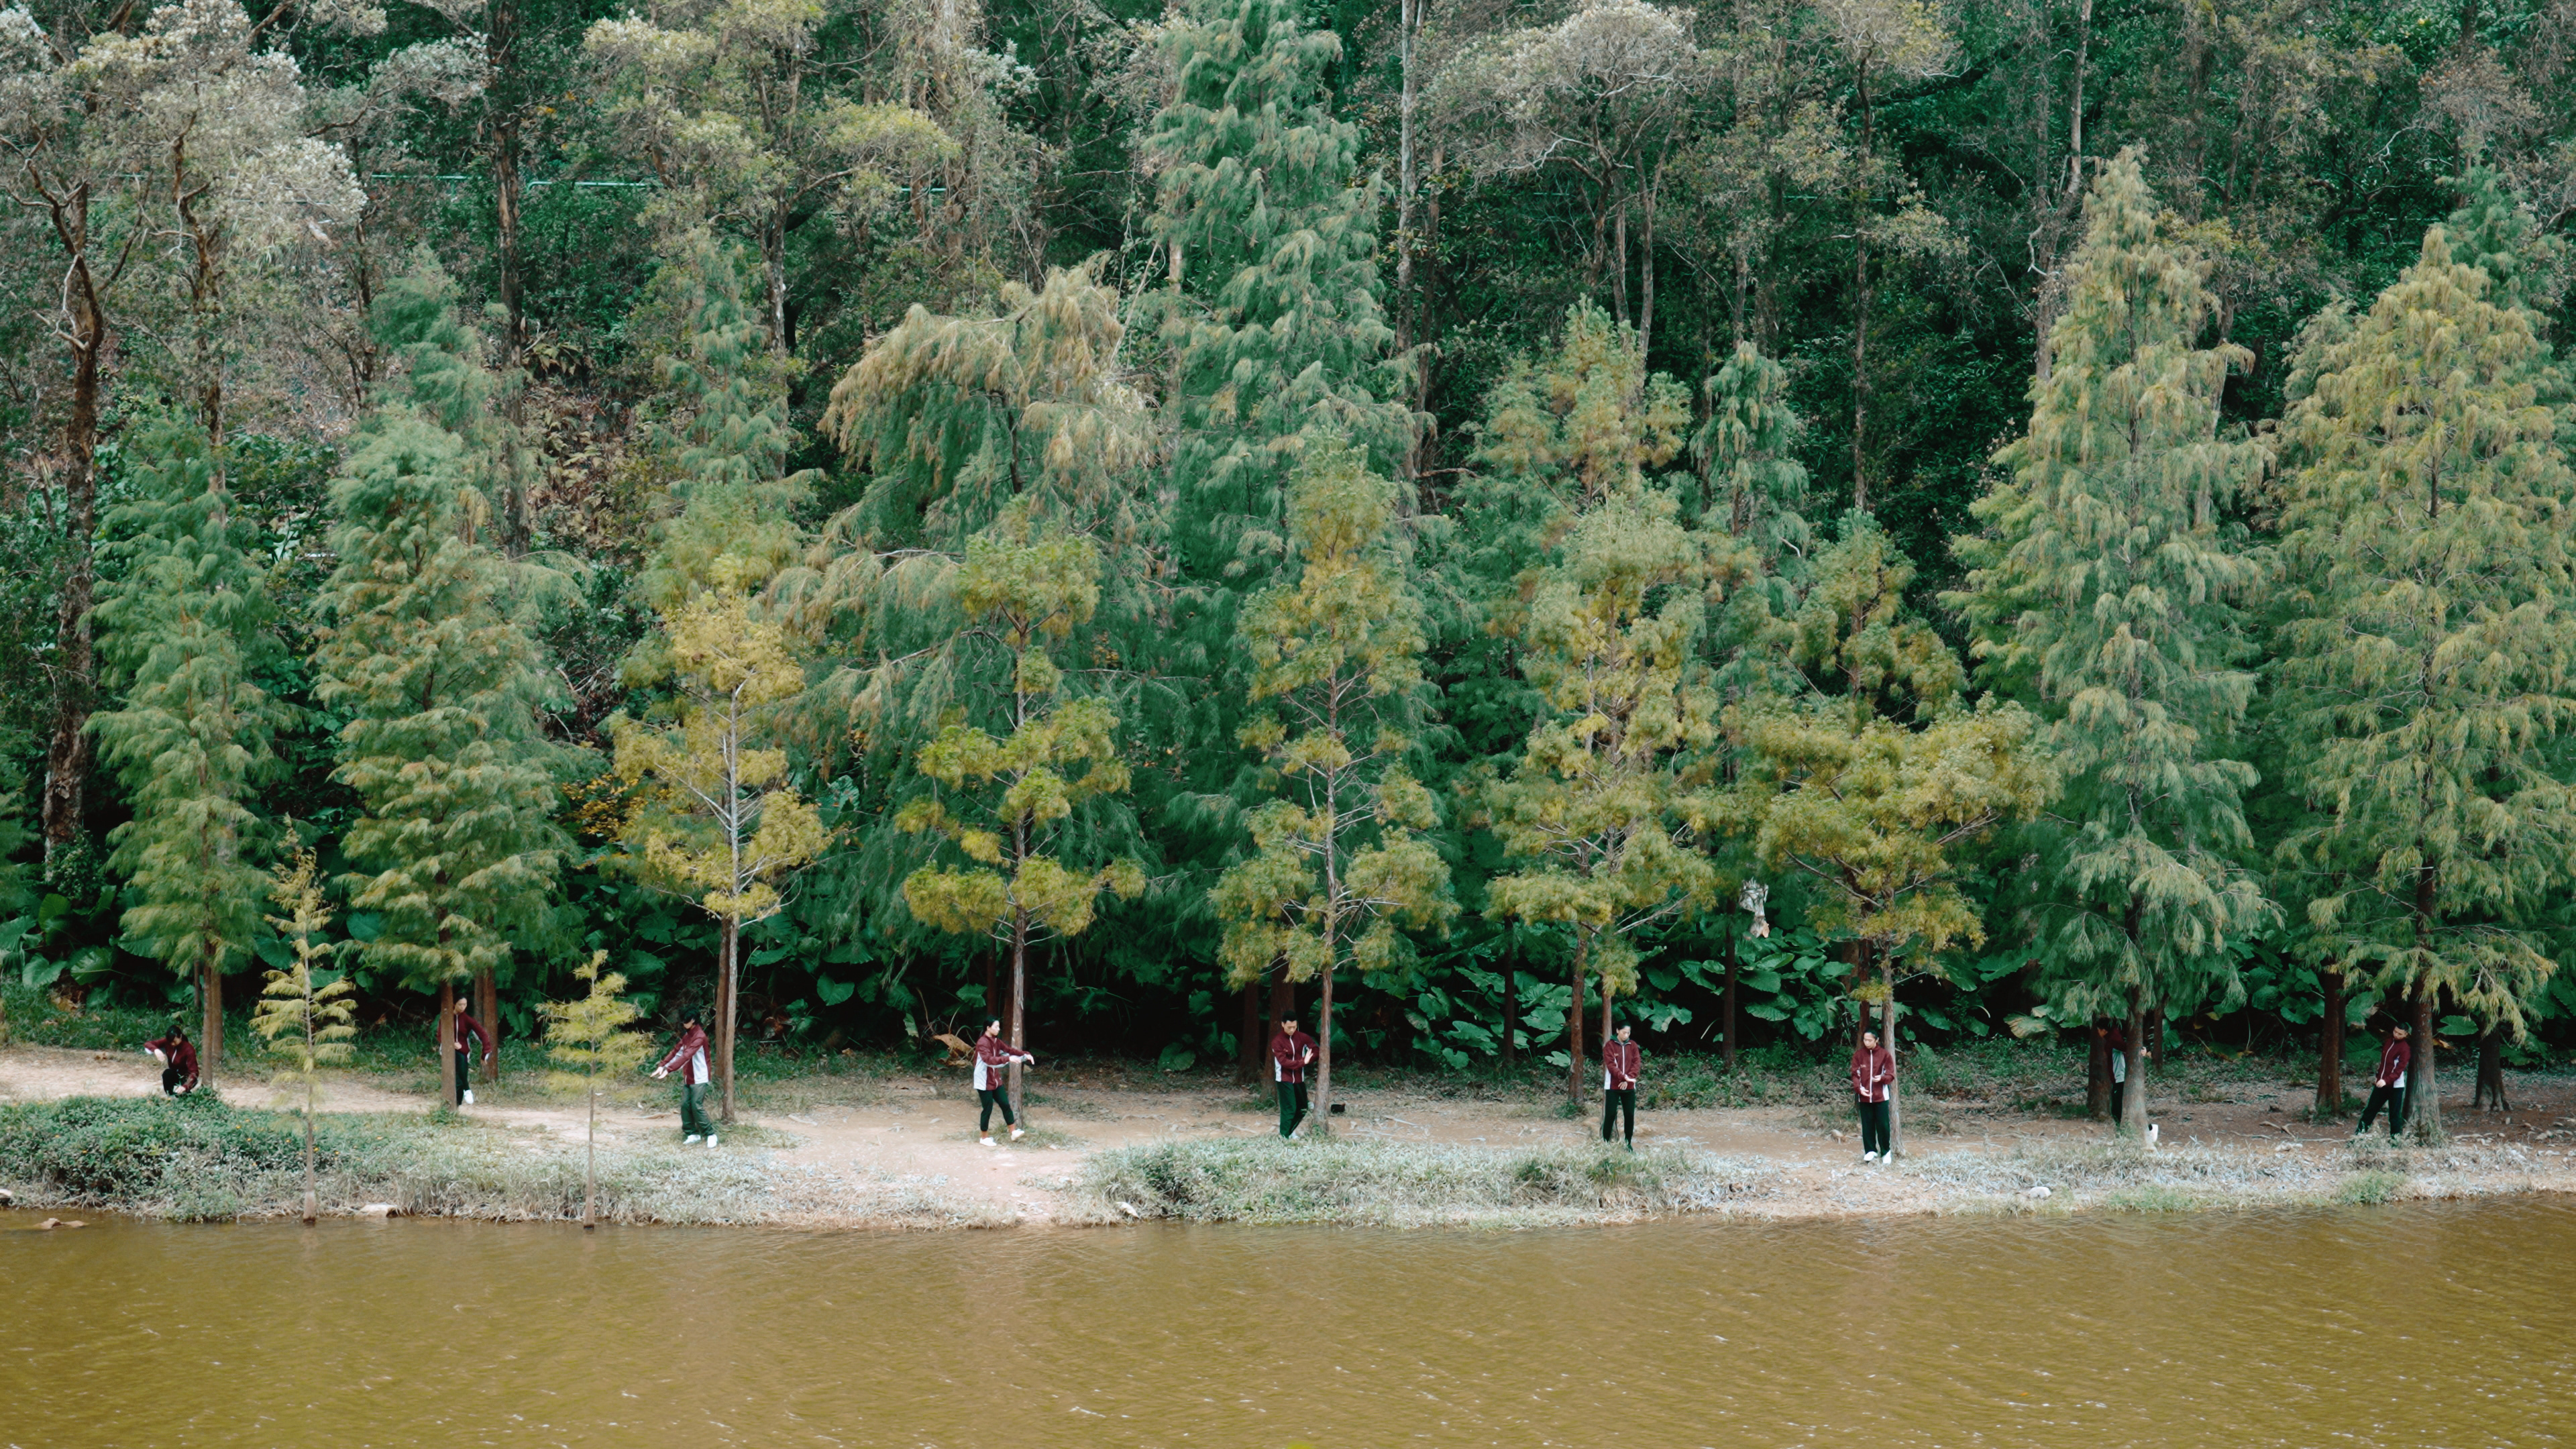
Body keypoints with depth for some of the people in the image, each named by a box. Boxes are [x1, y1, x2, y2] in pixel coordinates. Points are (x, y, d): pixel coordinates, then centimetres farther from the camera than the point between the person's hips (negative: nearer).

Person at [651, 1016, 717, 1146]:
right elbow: (677, 1051, 10)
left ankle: (710, 1135, 0)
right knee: (685, 1106, 3)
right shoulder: (687, 1035, 10)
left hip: (699, 1079, -8)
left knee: (697, 1107, -10)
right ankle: (692, 1134, 10)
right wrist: (663, 1065, -3)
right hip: (687, 1078, 8)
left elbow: (686, 1056, -29)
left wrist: (668, 1069, -36)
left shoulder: (699, 1037, -20)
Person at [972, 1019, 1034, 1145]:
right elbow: (989, 1059, -34)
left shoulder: (996, 1041, 6)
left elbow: (1009, 1049, 7)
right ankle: (985, 1138, 14)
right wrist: (1008, 1059, -42)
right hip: (984, 1082, -8)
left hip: (996, 1080, 8)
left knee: (1005, 1104, 5)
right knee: (988, 1109, 0)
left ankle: (1014, 1132, 11)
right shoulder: (982, 1043, -21)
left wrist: (1025, 1055, -8)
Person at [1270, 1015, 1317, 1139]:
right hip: (1285, 1079, -5)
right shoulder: (1277, 1042, -13)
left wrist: (1308, 1059, -15)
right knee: (1289, 1108, -8)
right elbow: (1284, 1062, -20)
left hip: (1299, 1079, 5)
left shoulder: (1301, 1038, 0)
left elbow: (1315, 1049, 4)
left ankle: (1290, 1129, 31)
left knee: (1302, 1108, 10)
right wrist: (1302, 1062, -25)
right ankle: (1285, 1136, 2)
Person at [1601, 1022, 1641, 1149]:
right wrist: (1623, 1077, -25)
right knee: (1610, 1115, -4)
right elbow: (1610, 1064, -12)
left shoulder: (1633, 1045, 8)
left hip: (1629, 1087, 3)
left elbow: (1637, 1063, 1)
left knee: (1630, 1115, 3)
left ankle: (1629, 1143, 12)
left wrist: (1628, 1079, -12)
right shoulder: (1609, 1046, -3)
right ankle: (1606, 1143, 1)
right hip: (1613, 1086, -3)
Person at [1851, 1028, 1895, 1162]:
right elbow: (1855, 1075, 3)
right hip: (1864, 1096, 2)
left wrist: (1881, 1078, -23)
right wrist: (1859, 1088, -14)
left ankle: (1885, 1151, 15)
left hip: (1881, 1096, -2)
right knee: (1867, 1125, 5)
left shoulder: (1885, 1055, -2)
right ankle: (1870, 1151, 14)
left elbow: (1891, 1075, -2)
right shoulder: (1858, 1055, 3)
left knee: (1883, 1125, 1)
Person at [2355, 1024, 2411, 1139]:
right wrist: (2378, 1076, 19)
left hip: (2395, 1086, -7)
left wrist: (2386, 1080, -35)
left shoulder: (2405, 1049, -13)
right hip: (2381, 1083, 7)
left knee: (2395, 1113, 0)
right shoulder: (2389, 1040, 10)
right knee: (2371, 1109, 11)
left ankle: (2395, 1137, 10)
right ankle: (2359, 1132, 16)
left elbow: (2399, 1069, -23)